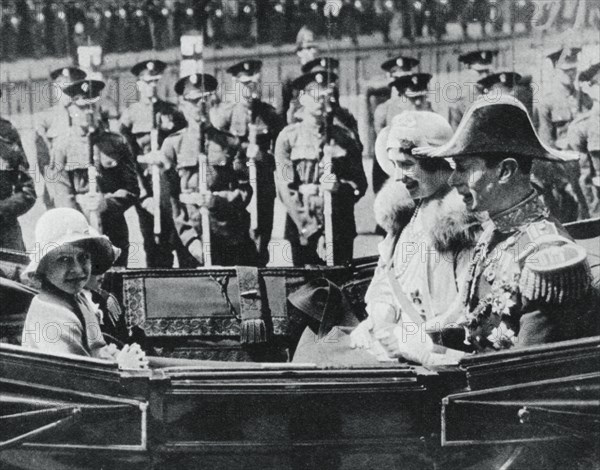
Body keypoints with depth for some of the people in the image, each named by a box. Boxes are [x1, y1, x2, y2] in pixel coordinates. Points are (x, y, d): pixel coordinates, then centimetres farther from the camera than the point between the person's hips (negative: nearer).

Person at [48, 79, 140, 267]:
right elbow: (61, 194, -2)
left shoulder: (116, 143, 9)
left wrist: (106, 203, -13)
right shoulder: (63, 145, 4)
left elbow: (132, 189, 6)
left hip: (114, 230, 2)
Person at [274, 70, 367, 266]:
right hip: (302, 227, -2)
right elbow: (285, 188, -4)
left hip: (340, 227, 2)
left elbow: (360, 183, 8)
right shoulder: (289, 137, 2)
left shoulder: (343, 137, 8)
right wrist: (308, 227, -12)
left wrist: (340, 187, -14)